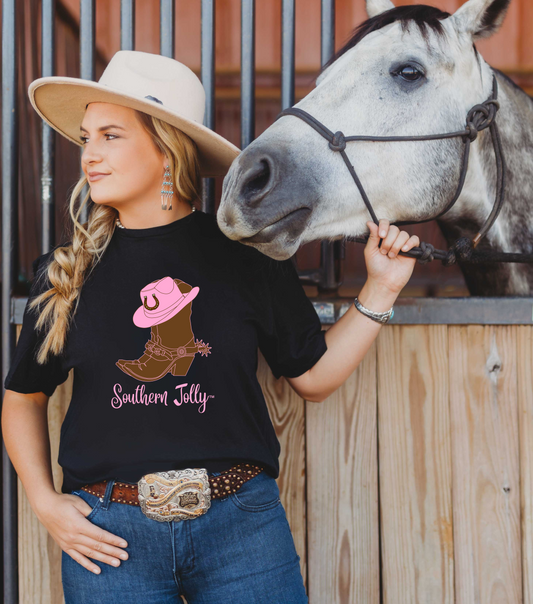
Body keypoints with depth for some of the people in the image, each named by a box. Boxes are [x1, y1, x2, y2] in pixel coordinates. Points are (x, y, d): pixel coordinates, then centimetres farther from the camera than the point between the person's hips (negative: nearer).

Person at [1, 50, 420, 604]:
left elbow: (313, 376, 8)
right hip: (108, 533, 1)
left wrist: (380, 290, 2)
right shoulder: (66, 272, 3)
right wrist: (44, 502, 3)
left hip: (241, 523, 0)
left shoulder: (246, 254, 0)